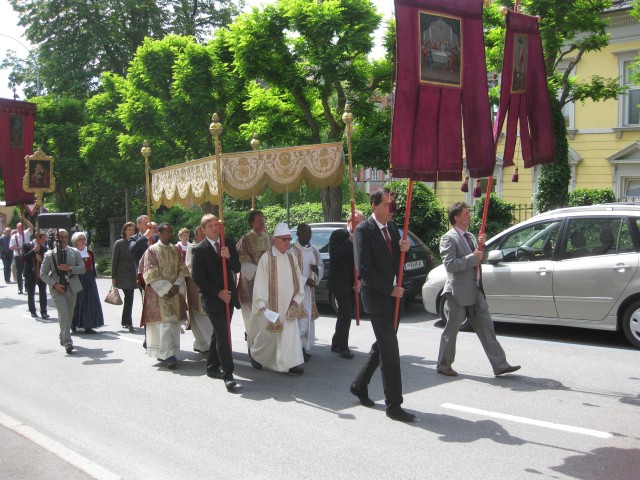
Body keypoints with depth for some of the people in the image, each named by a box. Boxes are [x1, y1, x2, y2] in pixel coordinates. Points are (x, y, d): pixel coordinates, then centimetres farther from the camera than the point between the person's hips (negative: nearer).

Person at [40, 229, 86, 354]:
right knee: (63, 313, -15)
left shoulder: (74, 252, 7)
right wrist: (54, 284, -13)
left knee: (69, 315, 12)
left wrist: (70, 268, -15)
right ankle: (67, 343, -16)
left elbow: (83, 268, 3)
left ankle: (63, 338, 32)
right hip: (57, 288, -3)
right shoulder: (49, 254, 0)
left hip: (71, 287, 3)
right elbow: (43, 274, 1)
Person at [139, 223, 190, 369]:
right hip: (158, 293, -5)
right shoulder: (152, 250, -4)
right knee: (164, 323, -12)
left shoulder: (176, 250, 11)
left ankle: (163, 353, 16)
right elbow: (151, 274, -10)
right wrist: (167, 288, -15)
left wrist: (177, 286, -7)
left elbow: (182, 269, 9)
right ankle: (168, 356, -15)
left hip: (174, 293, 5)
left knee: (173, 323, 5)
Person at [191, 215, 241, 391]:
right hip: (212, 298, -5)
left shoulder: (229, 243, 5)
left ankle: (213, 368, 29)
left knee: (219, 334, 15)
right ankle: (228, 375, -11)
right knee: (223, 335, -12)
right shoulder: (199, 249, -8)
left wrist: (229, 257, -18)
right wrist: (218, 293, -14)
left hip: (229, 296, 6)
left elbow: (237, 268, 3)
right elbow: (198, 278, -9)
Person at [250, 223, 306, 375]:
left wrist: (296, 298, 2)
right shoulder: (267, 257, -11)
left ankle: (290, 363, 3)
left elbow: (298, 279, 10)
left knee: (290, 333, -1)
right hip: (271, 305, -4)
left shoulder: (291, 257, 4)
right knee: (268, 333, 9)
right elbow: (260, 282, -12)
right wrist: (261, 303, -17)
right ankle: (255, 353, 35)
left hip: (288, 305, 4)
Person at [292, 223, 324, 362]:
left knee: (309, 318, 9)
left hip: (310, 289, 7)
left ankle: (306, 347, 18)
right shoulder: (293, 251, -10)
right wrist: (305, 280, -19)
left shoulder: (314, 251, 11)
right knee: (300, 319, -11)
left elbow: (322, 267, 19)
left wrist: (317, 269, -4)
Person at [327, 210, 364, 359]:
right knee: (346, 314, -10)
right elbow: (334, 256, -18)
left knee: (346, 315, 12)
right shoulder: (338, 234, -6)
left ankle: (336, 344, 24)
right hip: (339, 282, -6)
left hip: (352, 284, 6)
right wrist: (349, 242, -20)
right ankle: (343, 347, 0)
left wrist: (359, 281, 2)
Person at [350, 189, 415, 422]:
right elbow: (364, 269, -17)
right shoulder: (364, 230, -12)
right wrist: (390, 290, -15)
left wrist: (404, 248, -7)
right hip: (377, 297, -8)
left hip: (393, 295, 8)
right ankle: (394, 406, 1)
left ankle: (360, 385, 34)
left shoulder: (392, 226, 11)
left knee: (382, 346, 17)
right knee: (390, 351, -6)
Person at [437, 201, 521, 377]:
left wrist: (482, 245, 1)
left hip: (476, 292, 8)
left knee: (486, 328, 6)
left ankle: (500, 365, 10)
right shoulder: (448, 239, -12)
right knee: (451, 330, 4)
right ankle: (443, 366, 18)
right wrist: (473, 257, -19)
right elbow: (450, 264, -22)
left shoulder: (470, 237, 15)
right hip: (459, 292, -8)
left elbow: (481, 258, 20)